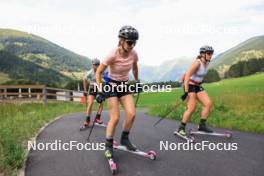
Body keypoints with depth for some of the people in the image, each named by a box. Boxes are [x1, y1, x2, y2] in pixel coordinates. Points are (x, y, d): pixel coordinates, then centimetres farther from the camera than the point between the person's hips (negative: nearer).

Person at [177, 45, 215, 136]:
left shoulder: (206, 63, 5)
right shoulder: (197, 62, -20)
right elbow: (187, 76, -25)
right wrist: (186, 92, -29)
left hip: (198, 86, 8)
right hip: (190, 86, -8)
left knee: (208, 103, -4)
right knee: (192, 108, -13)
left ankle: (202, 125, 7)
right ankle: (181, 128, 1)